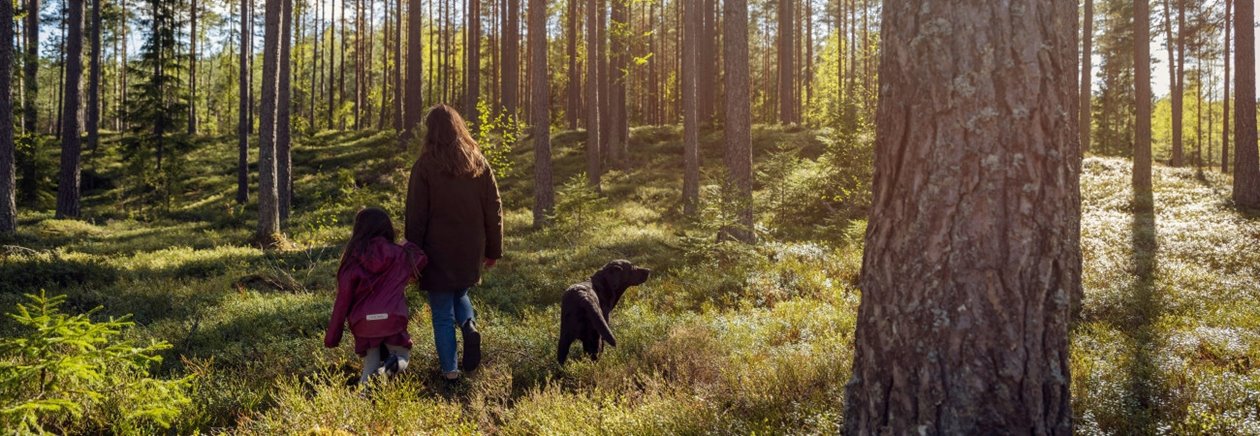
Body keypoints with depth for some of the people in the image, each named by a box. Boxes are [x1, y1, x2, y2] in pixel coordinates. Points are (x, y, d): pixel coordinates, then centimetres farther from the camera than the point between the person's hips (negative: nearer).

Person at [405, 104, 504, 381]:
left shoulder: (425, 166, -10)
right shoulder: (478, 163, 2)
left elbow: (416, 216, -9)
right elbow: (494, 210, 5)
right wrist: (493, 249, 12)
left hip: (438, 252, -4)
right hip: (470, 252, 4)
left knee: (442, 312, 8)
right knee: (459, 294, 26)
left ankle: (449, 370, 8)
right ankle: (469, 327, -2)